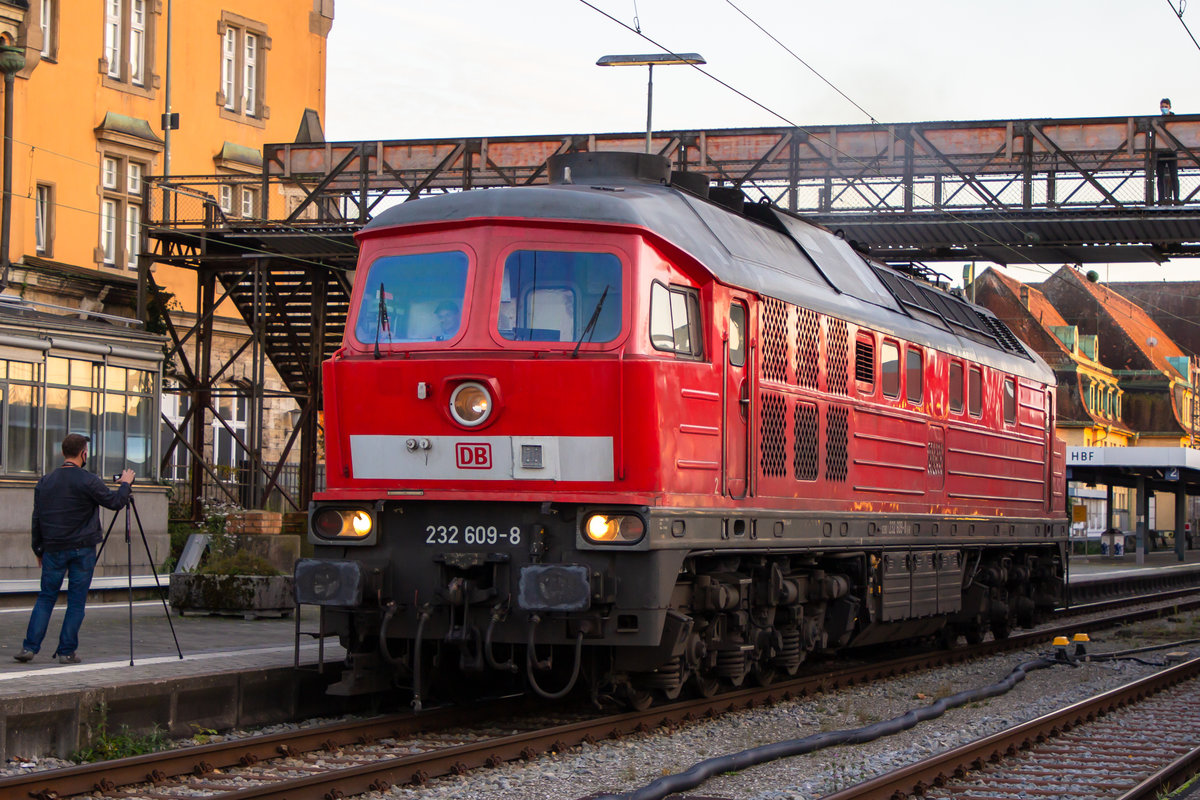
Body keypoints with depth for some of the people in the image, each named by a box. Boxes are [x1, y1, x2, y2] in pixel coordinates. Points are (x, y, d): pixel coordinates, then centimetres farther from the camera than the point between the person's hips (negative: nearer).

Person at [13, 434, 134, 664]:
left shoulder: (45, 481, 5)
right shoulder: (88, 481, -11)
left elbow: (37, 518, 9)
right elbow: (115, 502, -7)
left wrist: (39, 550, 18)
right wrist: (126, 484, 12)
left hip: (53, 549, 4)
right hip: (82, 550, -4)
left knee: (46, 598, 11)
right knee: (77, 600, 4)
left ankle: (29, 647, 2)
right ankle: (66, 652, 4)